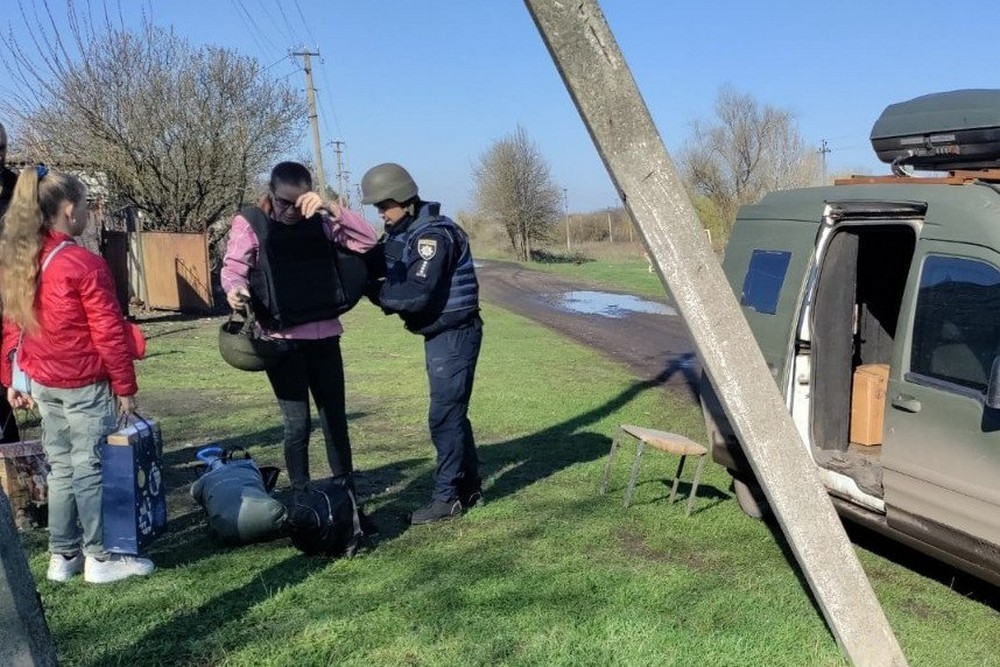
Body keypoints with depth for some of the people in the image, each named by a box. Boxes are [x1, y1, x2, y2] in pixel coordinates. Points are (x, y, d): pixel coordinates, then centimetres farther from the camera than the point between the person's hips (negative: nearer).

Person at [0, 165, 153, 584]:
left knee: (60, 467, 15)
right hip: (85, 384, -7)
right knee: (90, 467, 2)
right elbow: (108, 332, -16)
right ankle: (100, 559, 12)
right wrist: (125, 385, -8)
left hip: (42, 382, 7)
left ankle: (62, 557, 24)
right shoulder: (84, 264, -18)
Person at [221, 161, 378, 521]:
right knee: (297, 423, -4)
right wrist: (235, 288, -31)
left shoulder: (318, 221, 6)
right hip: (282, 339, -3)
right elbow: (233, 268, -8)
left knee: (335, 420, 8)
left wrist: (331, 209, -14)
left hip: (324, 334, 4)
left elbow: (368, 240, -2)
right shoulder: (249, 223, -1)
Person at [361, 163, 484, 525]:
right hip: (440, 334, 10)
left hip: (455, 334, -10)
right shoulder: (402, 233, 10)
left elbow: (417, 294, -27)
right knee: (453, 413, 15)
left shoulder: (433, 234, -20)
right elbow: (391, 278, 8)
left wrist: (375, 292, -16)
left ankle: (448, 497, 4)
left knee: (444, 416, -5)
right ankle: (469, 487, 26)